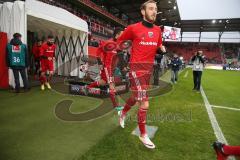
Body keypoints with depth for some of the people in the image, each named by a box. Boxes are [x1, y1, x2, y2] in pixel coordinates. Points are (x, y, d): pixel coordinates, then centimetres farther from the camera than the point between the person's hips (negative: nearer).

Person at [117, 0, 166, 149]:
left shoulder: (158, 30, 9)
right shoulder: (133, 28, -6)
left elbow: (159, 45, 22)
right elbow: (119, 41, 8)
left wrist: (162, 48, 3)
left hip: (149, 68, 7)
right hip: (137, 68, -6)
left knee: (136, 97, 21)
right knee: (145, 104, -9)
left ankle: (123, 114, 51)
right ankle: (143, 135, 14)